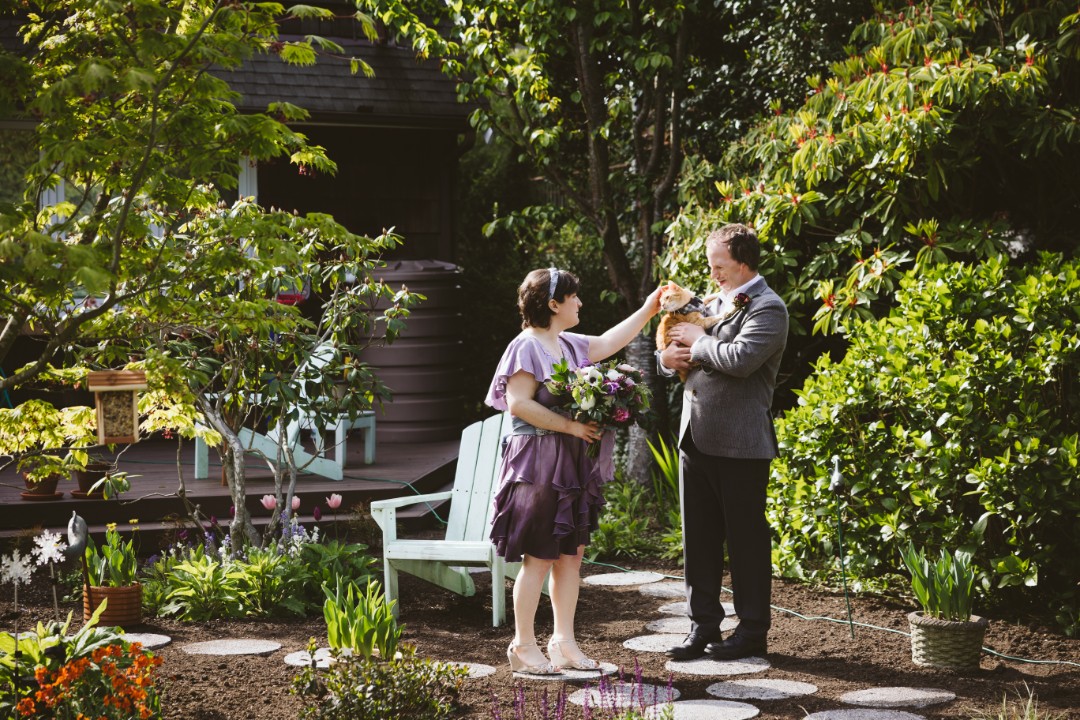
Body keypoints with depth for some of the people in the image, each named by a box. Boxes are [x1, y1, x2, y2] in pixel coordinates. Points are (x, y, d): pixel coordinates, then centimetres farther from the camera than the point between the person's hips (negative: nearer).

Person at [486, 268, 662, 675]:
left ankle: (564, 642, 16)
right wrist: (571, 426, -19)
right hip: (538, 464, -9)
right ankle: (523, 647, 4)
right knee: (538, 559, -5)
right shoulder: (527, 346, -12)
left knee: (571, 555, 9)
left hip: (572, 465, 9)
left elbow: (609, 341, 29)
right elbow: (519, 404, -20)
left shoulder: (570, 346, 14)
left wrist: (648, 310, 29)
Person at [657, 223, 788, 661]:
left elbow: (740, 359, -24)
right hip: (695, 440, 8)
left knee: (746, 538, 1)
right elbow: (672, 358, 24)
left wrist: (697, 342, -10)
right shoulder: (714, 304, 19)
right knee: (699, 538, 9)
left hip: (739, 444, -8)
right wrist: (669, 357, 1)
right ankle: (703, 625, 17)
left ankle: (752, 631, 10)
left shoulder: (767, 308, -7)